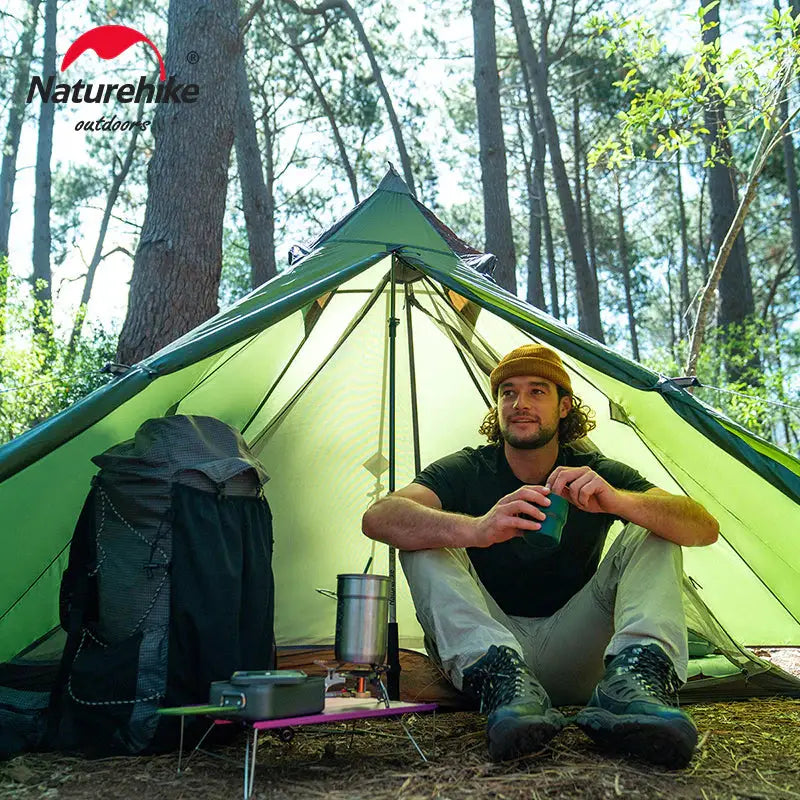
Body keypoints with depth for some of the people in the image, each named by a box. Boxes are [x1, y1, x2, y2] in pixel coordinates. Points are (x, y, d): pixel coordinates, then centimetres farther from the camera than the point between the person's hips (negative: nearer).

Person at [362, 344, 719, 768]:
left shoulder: (598, 473, -1)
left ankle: (633, 679, -37)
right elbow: (378, 517, -25)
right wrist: (476, 529, -44)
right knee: (424, 538, -22)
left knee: (653, 531, -14)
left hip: (573, 656, 1)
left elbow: (704, 528, -14)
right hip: (485, 642, 0)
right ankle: (502, 680, -39)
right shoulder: (466, 471, -5)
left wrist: (619, 501, -35)